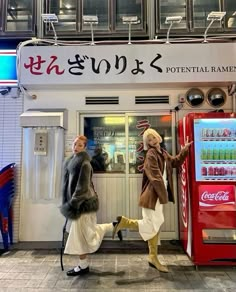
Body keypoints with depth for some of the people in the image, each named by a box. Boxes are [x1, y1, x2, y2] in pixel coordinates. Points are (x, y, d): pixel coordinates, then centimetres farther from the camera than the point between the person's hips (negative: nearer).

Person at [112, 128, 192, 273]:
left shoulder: (163, 153, 14)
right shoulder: (151, 154, -13)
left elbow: (176, 162, 29)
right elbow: (155, 177, -19)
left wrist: (186, 149, 21)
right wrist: (163, 195, -18)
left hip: (159, 194, 9)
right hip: (153, 195, -9)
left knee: (156, 225, 13)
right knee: (153, 225, -7)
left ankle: (153, 257, 23)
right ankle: (124, 222, 5)